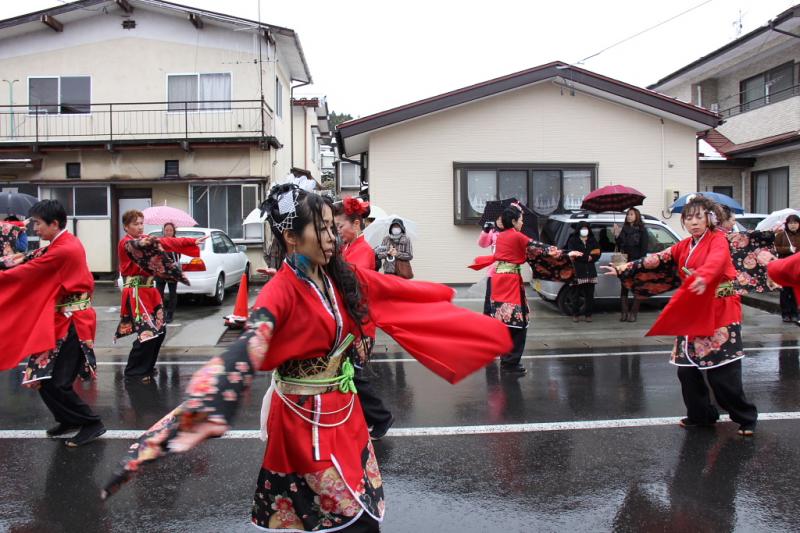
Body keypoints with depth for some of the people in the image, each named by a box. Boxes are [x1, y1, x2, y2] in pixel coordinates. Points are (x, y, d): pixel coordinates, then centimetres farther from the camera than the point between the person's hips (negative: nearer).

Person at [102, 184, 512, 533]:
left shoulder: (341, 276, -1)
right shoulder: (281, 291, -22)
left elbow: (398, 292, 11)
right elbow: (247, 349, -37)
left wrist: (446, 297, 19)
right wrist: (210, 412, -52)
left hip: (344, 409, 7)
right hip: (305, 418, -7)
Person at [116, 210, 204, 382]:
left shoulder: (146, 239, 14)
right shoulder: (125, 243, -7)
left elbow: (168, 242, 8)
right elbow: (136, 245, -31)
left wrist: (193, 242, -1)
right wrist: (146, 241, -54)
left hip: (149, 290, 8)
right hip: (135, 292, -8)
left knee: (159, 330, 9)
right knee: (147, 333, -14)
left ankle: (147, 367, 24)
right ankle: (134, 372, -1)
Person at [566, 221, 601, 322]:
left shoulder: (593, 240, 16)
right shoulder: (573, 240, 5)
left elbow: (597, 254, 6)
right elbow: (572, 254, -9)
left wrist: (582, 256, -9)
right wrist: (587, 257, -16)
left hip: (590, 271, 3)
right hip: (578, 271, -3)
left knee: (589, 294, 2)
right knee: (577, 293, -4)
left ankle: (588, 314, 10)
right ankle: (576, 314, 5)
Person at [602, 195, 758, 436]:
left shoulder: (718, 240, -8)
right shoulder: (683, 247, 12)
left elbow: (715, 261, -30)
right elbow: (655, 261, 10)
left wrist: (703, 277, -51)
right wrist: (623, 270, 5)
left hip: (719, 316, -6)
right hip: (691, 317, 6)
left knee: (723, 373, -6)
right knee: (686, 369, 5)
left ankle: (746, 418, 13)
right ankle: (700, 414, 23)